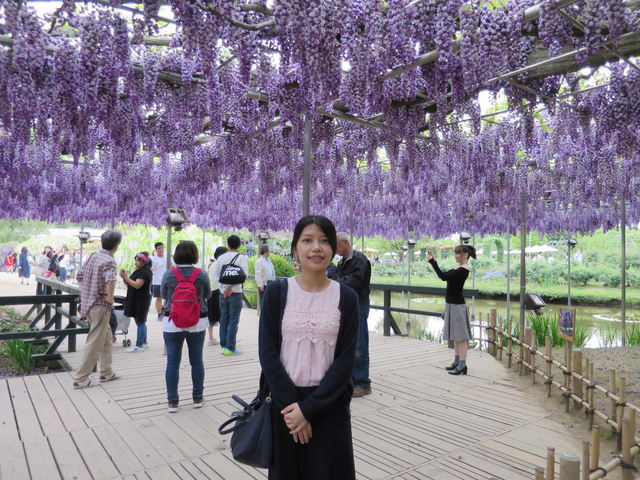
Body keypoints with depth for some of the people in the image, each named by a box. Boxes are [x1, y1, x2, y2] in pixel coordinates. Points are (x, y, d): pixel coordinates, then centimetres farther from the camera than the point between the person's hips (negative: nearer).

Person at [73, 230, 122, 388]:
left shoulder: (93, 256, 9)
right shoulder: (109, 261, -17)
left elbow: (79, 276, 15)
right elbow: (110, 279, -36)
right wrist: (110, 297, -23)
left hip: (88, 302, 9)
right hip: (100, 305, -9)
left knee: (107, 339, 20)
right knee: (95, 343, 1)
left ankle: (106, 372, 28)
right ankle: (81, 378, 8)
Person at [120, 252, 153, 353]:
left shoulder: (145, 273, -15)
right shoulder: (138, 271, 14)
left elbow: (137, 285, -25)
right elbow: (128, 283, 15)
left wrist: (125, 277, -22)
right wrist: (124, 277, -4)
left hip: (141, 301, -10)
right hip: (135, 300, 10)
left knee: (140, 322, -5)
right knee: (140, 322, 16)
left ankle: (139, 346, -1)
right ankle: (144, 343, 26)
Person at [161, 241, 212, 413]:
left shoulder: (168, 275, -7)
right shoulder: (202, 275, -8)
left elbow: (164, 295, 8)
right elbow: (208, 295, 8)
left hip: (172, 323, 0)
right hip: (197, 323, 0)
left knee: (172, 362, 8)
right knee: (197, 361, 12)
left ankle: (173, 401, 13)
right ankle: (198, 398, 23)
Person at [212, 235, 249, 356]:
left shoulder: (221, 257, 7)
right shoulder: (241, 258, -5)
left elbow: (215, 274, 2)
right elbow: (244, 274, -16)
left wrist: (223, 289, -2)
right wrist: (232, 288, -12)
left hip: (223, 293, 4)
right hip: (235, 293, -4)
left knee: (224, 319, 12)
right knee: (234, 320, 0)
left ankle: (223, 346, 16)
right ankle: (230, 348, 1)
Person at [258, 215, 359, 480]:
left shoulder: (346, 296, -4)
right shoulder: (277, 291, -5)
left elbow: (345, 359, -7)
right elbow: (267, 352, -7)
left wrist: (308, 407, -13)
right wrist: (290, 404, -13)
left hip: (329, 404, 0)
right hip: (284, 402, 0)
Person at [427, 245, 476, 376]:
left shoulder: (463, 270, -17)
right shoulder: (459, 268, 12)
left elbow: (444, 277, -26)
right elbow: (444, 276, 14)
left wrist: (433, 262, -24)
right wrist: (434, 262, 8)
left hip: (457, 305, -10)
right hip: (452, 304, 10)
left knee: (460, 336, -5)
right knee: (456, 335, 15)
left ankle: (462, 365, 0)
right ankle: (457, 361, 24)